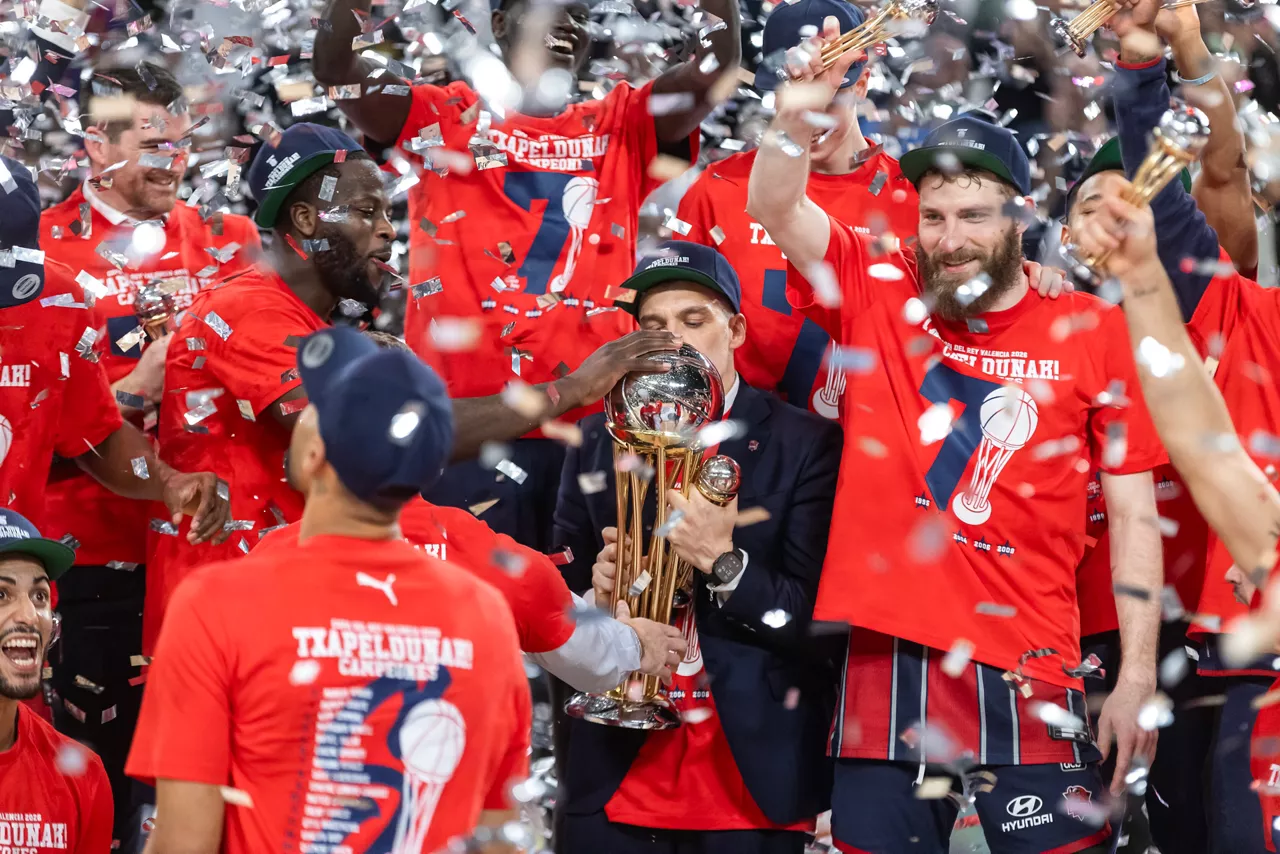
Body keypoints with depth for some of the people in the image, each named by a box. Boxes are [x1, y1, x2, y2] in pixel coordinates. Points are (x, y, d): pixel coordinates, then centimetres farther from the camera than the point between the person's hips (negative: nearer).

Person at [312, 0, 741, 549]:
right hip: (467, 427, -2)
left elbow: (719, 64, 2)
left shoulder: (621, 129, 15)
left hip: (591, 427, 2)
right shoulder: (446, 121, 8)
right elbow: (334, 63, -4)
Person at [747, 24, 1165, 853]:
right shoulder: (876, 295, 4)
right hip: (890, 660, 1)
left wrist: (1138, 673, -2)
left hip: (1031, 671, -1)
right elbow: (773, 207, -9)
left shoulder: (1091, 330, 1)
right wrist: (801, 106, -28)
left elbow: (1134, 516, 3)